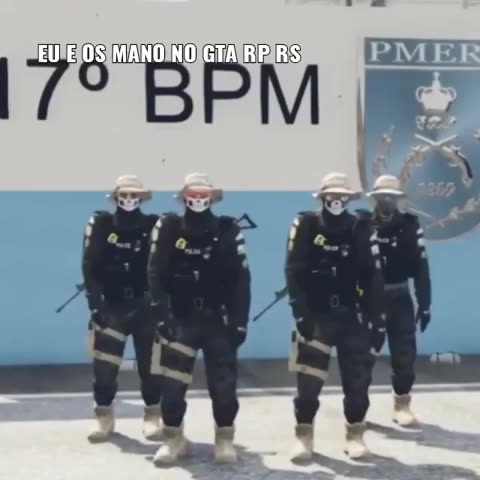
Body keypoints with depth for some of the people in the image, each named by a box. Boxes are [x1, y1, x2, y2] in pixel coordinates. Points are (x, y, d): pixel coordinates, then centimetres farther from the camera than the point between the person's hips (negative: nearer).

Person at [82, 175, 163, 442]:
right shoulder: (101, 225, 0)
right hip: (112, 305, 0)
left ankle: (153, 415, 18)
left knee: (151, 362, 3)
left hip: (147, 305, 0)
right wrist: (96, 303, -11)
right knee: (104, 363, -4)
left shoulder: (154, 226, 1)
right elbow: (90, 267, -4)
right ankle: (104, 416, 13)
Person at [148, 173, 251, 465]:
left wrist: (240, 322, -5)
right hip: (180, 318, 0)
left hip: (218, 319, 0)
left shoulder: (229, 232, 0)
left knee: (224, 382, -1)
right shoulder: (168, 229, -1)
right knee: (172, 381, -1)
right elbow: (156, 275, -3)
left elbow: (241, 280, -1)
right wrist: (163, 315, -11)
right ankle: (174, 438, 17)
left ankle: (225, 439, 16)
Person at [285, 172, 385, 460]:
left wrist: (378, 321, -3)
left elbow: (374, 278, 1)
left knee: (358, 379, 5)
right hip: (315, 316, -2)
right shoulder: (306, 226, -3)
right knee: (308, 379, -2)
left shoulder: (362, 230, 2)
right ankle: (304, 435, 13)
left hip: (352, 316, 2)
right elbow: (294, 272, -8)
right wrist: (301, 313, -16)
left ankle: (355, 435, 19)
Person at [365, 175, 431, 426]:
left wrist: (424, 304, -3)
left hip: (398, 297, 1)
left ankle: (402, 404, 17)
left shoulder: (410, 225, -3)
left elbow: (420, 266, -1)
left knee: (404, 353, 4)